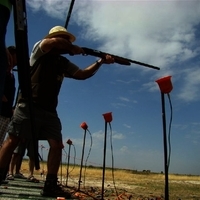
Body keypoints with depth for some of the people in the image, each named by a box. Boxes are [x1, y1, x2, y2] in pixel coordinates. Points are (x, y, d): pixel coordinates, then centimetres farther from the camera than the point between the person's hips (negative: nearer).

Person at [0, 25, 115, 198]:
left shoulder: (64, 63, 20)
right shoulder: (39, 49, 3)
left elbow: (82, 74, 18)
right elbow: (54, 42, -18)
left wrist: (100, 62, 9)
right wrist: (73, 49, -3)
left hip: (49, 111, 6)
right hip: (29, 105, -6)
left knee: (57, 145, -3)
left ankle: (50, 185, 2)